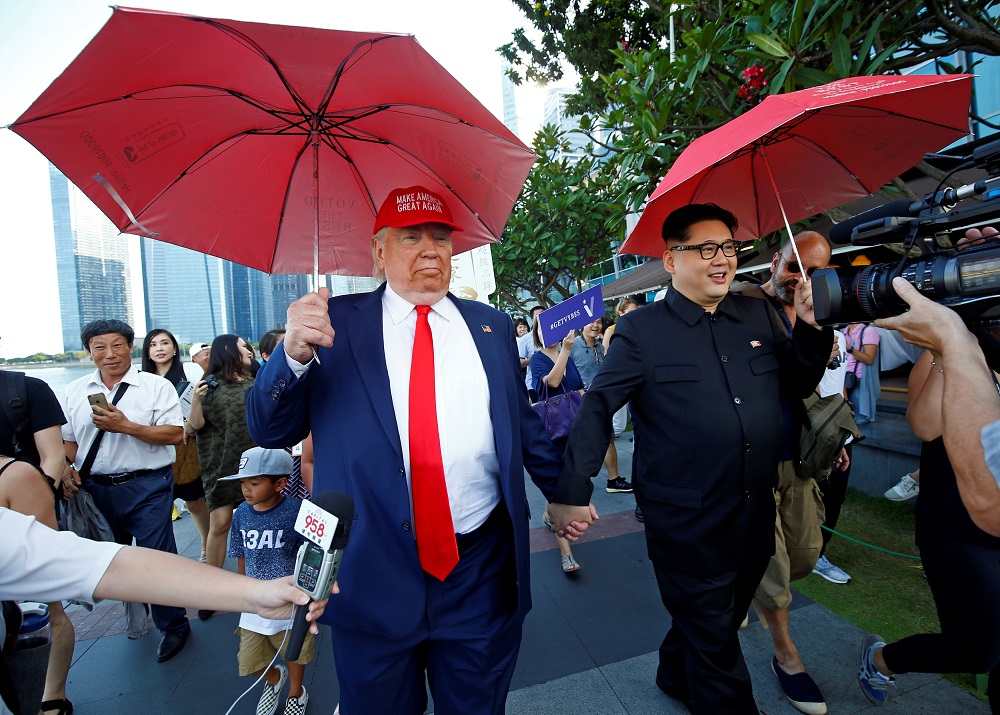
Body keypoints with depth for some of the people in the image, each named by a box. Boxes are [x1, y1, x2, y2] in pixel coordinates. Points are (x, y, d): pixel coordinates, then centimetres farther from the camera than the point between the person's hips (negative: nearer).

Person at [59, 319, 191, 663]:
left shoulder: (156, 386, -6)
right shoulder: (75, 391, 9)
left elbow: (175, 434, -13)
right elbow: (67, 438, 14)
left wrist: (126, 426, -21)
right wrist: (66, 468, -5)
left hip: (146, 488, -5)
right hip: (94, 489, 5)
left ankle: (173, 626, 19)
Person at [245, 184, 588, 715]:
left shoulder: (492, 327, 5)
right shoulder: (336, 323, -2)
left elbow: (522, 422, 12)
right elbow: (269, 432, -3)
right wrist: (294, 354, -21)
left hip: (480, 572, 2)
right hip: (373, 571, -1)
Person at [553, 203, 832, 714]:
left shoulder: (759, 315, 5)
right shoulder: (640, 330, -11)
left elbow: (799, 384, 12)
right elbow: (597, 408, -14)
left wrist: (810, 326, -4)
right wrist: (570, 488, -20)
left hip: (756, 515, 7)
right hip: (686, 524, -6)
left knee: (721, 621, 27)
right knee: (714, 642, 12)